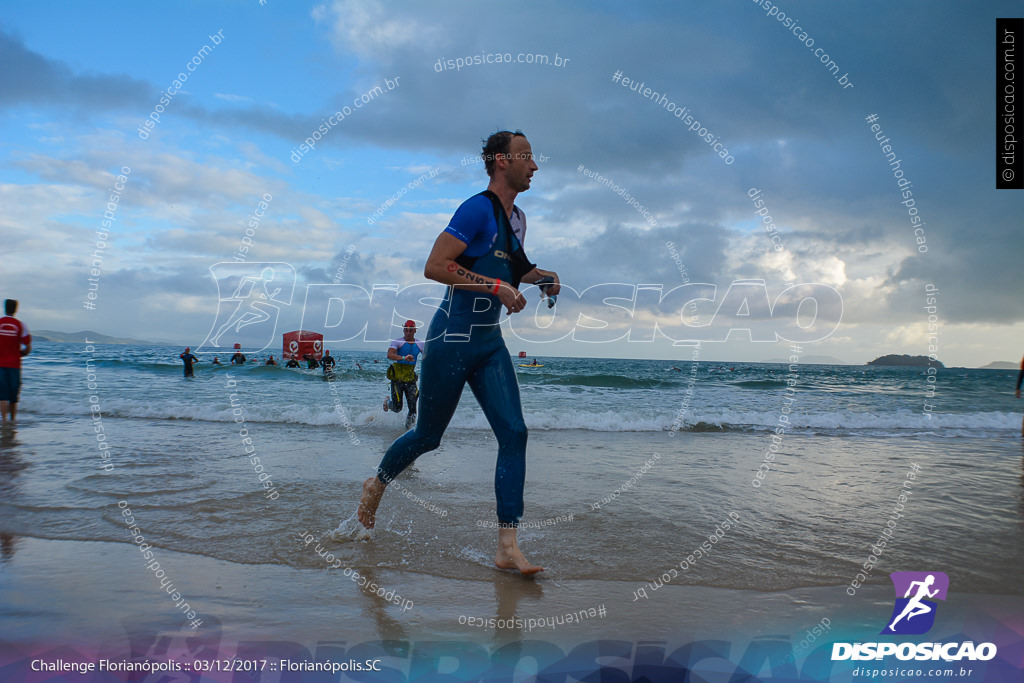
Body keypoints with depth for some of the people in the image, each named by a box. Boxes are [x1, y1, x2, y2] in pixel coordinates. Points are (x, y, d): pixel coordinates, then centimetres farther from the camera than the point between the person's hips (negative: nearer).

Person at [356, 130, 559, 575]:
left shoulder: (517, 217, 13)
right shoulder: (478, 209, -14)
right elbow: (435, 266, -22)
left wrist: (538, 276, 11)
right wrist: (497, 286, -23)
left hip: (490, 343, 7)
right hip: (452, 339, -7)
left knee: (514, 433, -6)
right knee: (428, 436, 8)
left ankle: (507, 547, -4)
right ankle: (376, 484, 38)